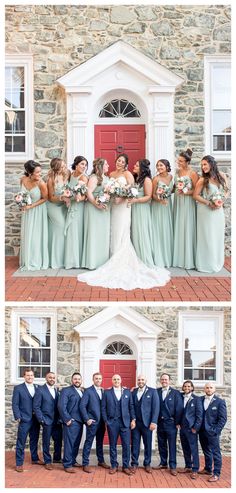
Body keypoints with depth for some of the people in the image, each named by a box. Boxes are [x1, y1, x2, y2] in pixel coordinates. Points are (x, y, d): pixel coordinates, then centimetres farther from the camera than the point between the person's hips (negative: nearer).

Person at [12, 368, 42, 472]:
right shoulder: (18, 388, -2)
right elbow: (15, 404, -4)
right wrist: (18, 417, -11)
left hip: (36, 420, 4)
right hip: (24, 420, -4)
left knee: (34, 441, 16)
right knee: (21, 443, 0)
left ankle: (35, 458, 31)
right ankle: (19, 463, 6)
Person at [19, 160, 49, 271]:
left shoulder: (41, 183, -25)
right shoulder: (23, 180, -12)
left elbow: (45, 198, -12)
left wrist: (32, 206, -18)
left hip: (37, 211, -5)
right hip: (27, 211, 5)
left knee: (36, 236, 3)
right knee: (27, 236, 12)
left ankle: (37, 262, 16)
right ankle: (27, 262, 25)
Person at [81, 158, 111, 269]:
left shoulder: (106, 178, 15)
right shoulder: (94, 177, -11)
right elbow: (89, 193, -20)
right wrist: (96, 204, -26)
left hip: (105, 209, 8)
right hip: (94, 209, -8)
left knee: (104, 234, 10)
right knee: (94, 234, -4)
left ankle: (103, 260, 18)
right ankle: (93, 261, 2)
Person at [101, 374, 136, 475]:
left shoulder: (127, 392, 8)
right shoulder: (107, 392, 4)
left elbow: (131, 407, 8)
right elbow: (103, 408, 3)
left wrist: (133, 419, 1)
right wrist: (106, 421, -3)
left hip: (125, 422, 1)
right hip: (112, 422, -1)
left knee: (126, 445, -1)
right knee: (113, 445, 6)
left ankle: (126, 466, 9)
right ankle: (114, 466, 16)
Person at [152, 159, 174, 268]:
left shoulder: (170, 177, 3)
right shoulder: (156, 179, -12)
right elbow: (152, 194, -10)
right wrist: (159, 200, -26)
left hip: (168, 205, 5)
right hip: (158, 207, -5)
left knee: (168, 231, 10)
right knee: (159, 231, -2)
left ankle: (168, 257, 20)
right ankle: (159, 259, 6)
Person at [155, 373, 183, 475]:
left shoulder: (175, 393, -3)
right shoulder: (156, 392, 4)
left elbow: (179, 408, -5)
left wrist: (177, 423, -7)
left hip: (171, 423, -3)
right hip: (160, 422, 3)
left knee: (172, 445, 1)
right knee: (161, 444, 11)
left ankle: (172, 466, 7)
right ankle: (163, 463, 23)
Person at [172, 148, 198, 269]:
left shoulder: (192, 173, -12)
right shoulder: (177, 171, 9)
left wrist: (185, 192, -20)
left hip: (187, 203, -7)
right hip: (177, 202, 7)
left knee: (187, 229, -3)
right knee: (177, 229, 9)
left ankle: (188, 259, 6)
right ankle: (178, 257, 17)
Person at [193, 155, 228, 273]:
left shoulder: (221, 176, -1)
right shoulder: (203, 180, -11)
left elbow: (225, 190, 9)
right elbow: (195, 195, -8)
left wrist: (221, 201, -7)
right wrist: (209, 203, -14)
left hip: (218, 210, 4)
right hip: (206, 210, -4)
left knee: (218, 236, 10)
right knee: (207, 236, 1)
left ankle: (216, 262, 23)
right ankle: (206, 264, 11)